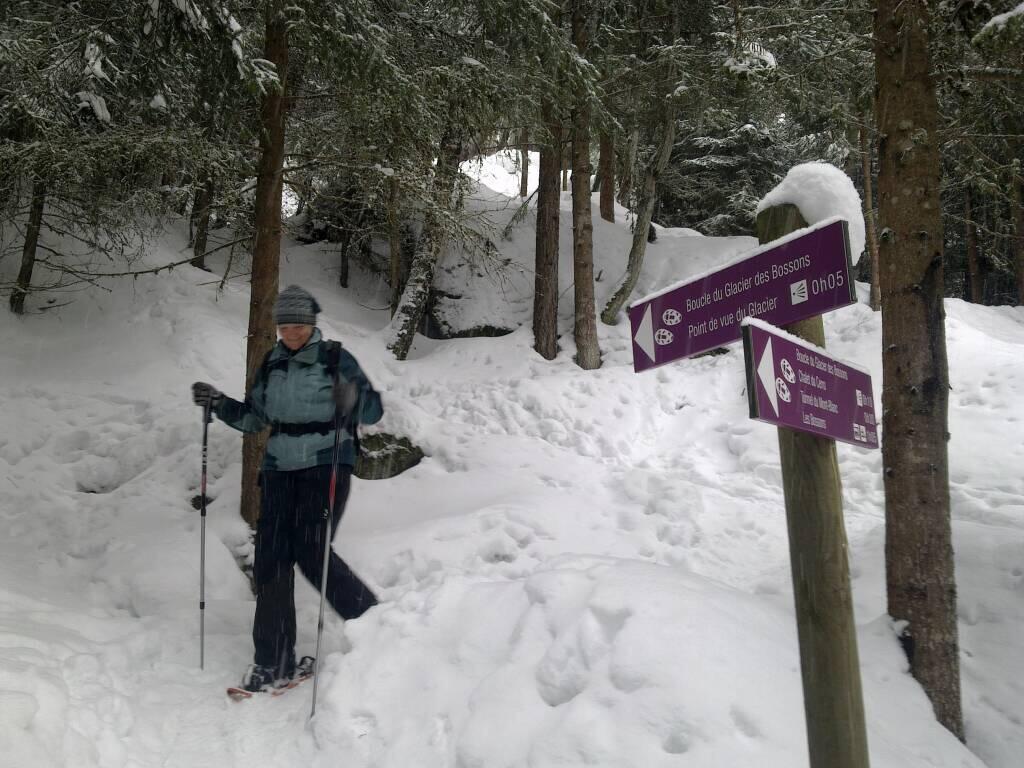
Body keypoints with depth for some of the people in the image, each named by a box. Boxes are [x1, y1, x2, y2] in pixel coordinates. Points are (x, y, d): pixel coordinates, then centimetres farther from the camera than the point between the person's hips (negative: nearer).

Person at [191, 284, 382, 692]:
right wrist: (218, 404, 3)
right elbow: (254, 418, 18)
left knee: (311, 552, -14)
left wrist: (353, 400, -31)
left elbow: (374, 410, -9)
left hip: (327, 467, -5)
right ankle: (273, 662, 8)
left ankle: (372, 618, 10)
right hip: (280, 470, 5)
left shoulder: (335, 358, -4)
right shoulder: (271, 365, 11)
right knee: (271, 558, -2)